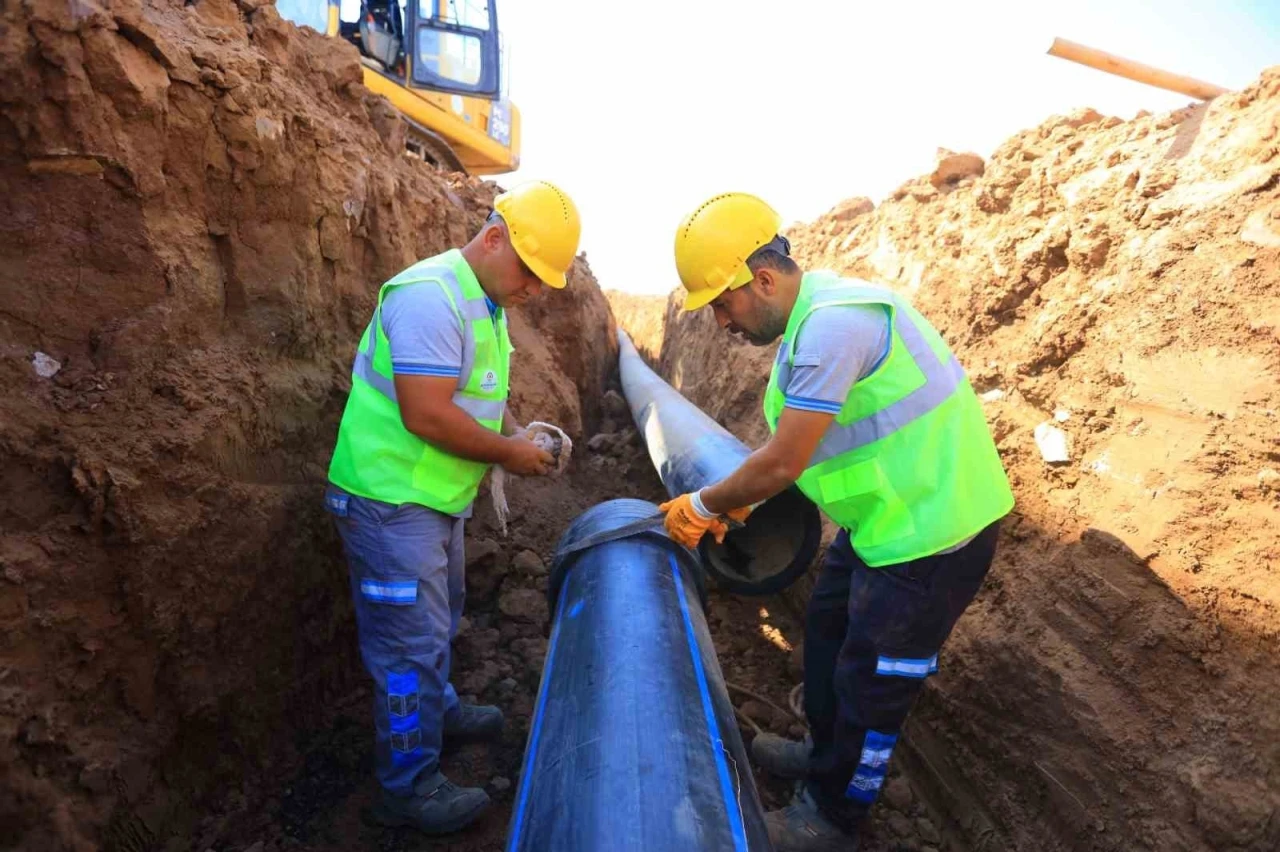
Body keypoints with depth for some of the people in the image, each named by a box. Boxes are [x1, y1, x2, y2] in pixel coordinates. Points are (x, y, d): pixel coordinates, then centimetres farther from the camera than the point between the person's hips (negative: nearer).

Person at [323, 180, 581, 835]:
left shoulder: (487, 304, 10)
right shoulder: (431, 295, -23)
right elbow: (426, 415, -29)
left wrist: (518, 434, 1)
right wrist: (509, 453, -17)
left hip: (438, 496, 10)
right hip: (392, 499, -10)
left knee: (438, 619, 25)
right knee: (412, 643, 1)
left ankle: (437, 710, 48)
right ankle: (408, 788, 20)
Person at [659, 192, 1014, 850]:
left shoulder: (832, 324, -28)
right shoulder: (808, 317, 4)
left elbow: (783, 463, -26)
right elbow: (790, 442, 12)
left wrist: (701, 506, -11)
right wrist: (733, 502, 10)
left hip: (933, 526, -9)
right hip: (886, 515, 10)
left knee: (872, 678, 6)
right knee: (827, 627, 22)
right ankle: (827, 752, 46)